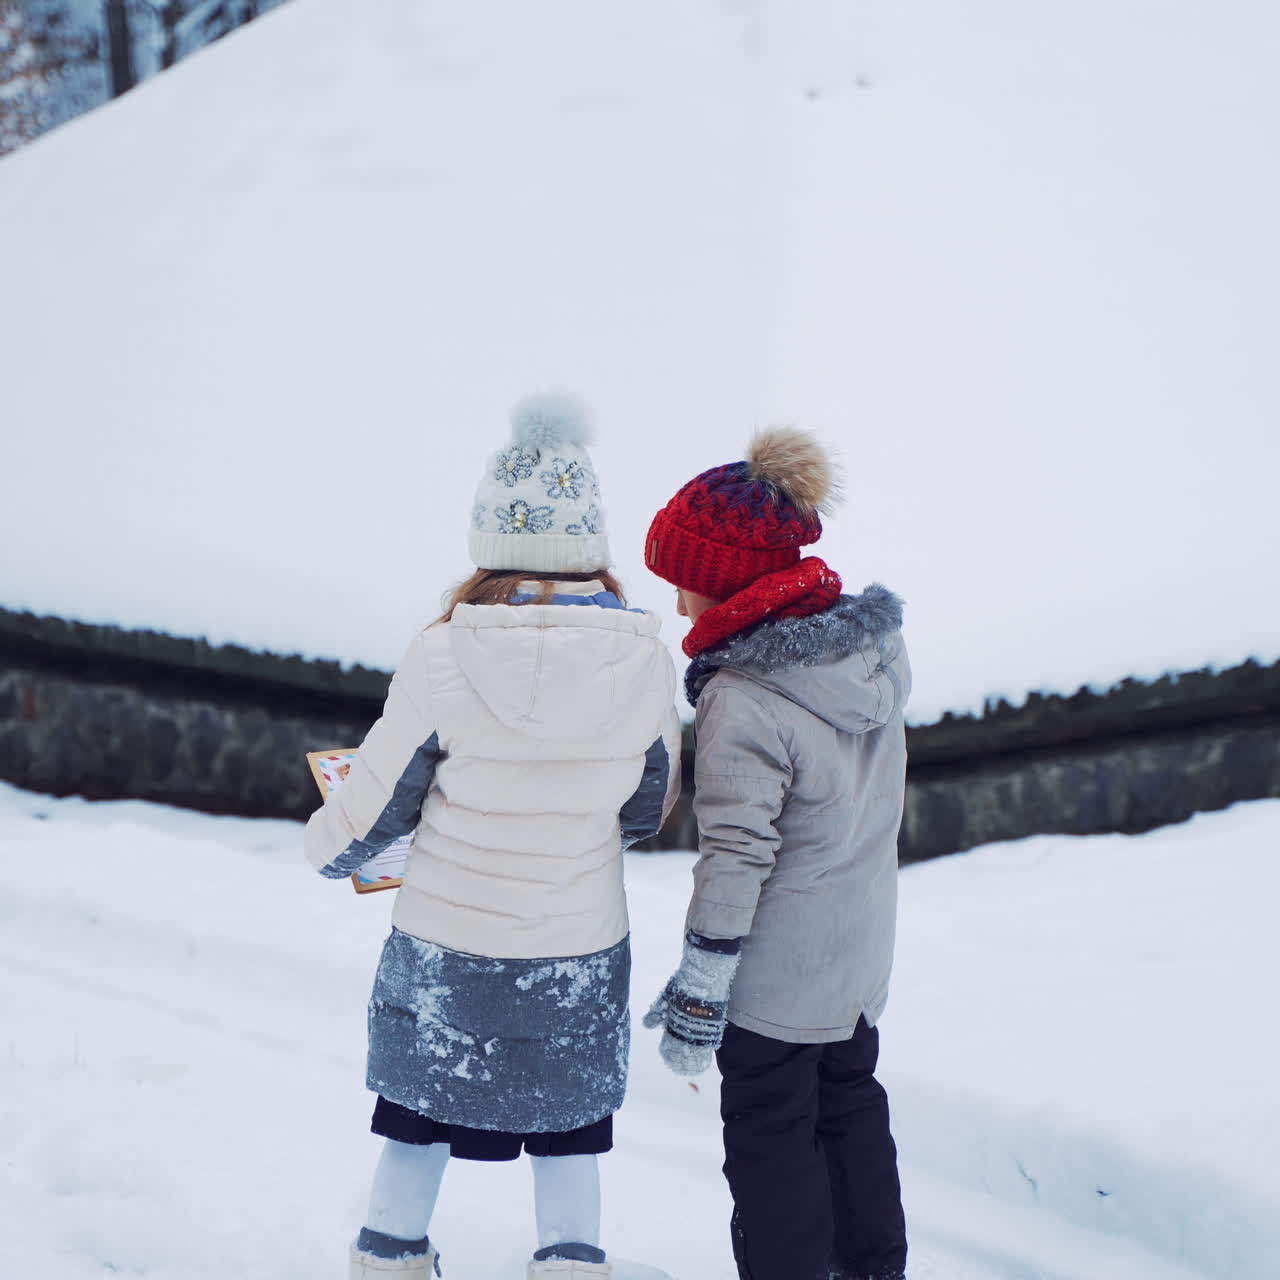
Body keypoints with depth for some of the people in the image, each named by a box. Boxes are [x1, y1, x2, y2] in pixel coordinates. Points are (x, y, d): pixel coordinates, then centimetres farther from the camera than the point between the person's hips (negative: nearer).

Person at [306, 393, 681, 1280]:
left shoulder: (446, 658, -20)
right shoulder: (645, 662, -14)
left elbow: (376, 805, -9)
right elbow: (648, 812, 1)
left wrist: (328, 849, 14)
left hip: (447, 949, -1)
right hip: (580, 955, 1)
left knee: (421, 1119, 20)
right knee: (568, 1129, 20)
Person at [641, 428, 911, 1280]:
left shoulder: (743, 699, -27)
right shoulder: (876, 650, -3)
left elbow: (736, 857, -25)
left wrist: (699, 988, -16)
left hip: (778, 969, -8)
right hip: (861, 952, 8)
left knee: (770, 1135, 8)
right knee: (850, 1103, 24)